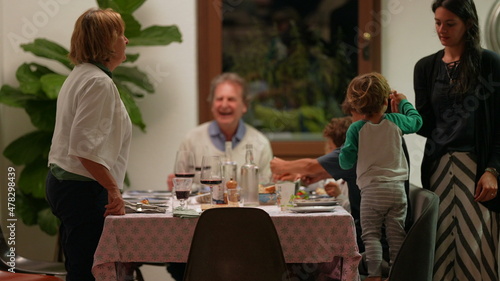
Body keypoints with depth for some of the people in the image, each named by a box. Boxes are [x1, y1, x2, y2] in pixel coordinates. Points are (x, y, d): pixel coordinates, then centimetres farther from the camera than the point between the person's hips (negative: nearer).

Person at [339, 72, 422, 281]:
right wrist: (403, 102, 37)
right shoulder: (395, 122, 1)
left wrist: (344, 153, 15)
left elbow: (346, 162, -7)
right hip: (397, 189, 3)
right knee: (396, 235, 10)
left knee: (371, 235, 2)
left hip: (372, 191, -3)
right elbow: (416, 121, 23)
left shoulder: (356, 129, -8)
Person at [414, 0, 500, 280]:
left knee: (476, 245, -6)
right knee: (440, 245, 1)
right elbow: (426, 124, 8)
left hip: (477, 166, -3)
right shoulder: (426, 67, 11)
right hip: (438, 167, 3)